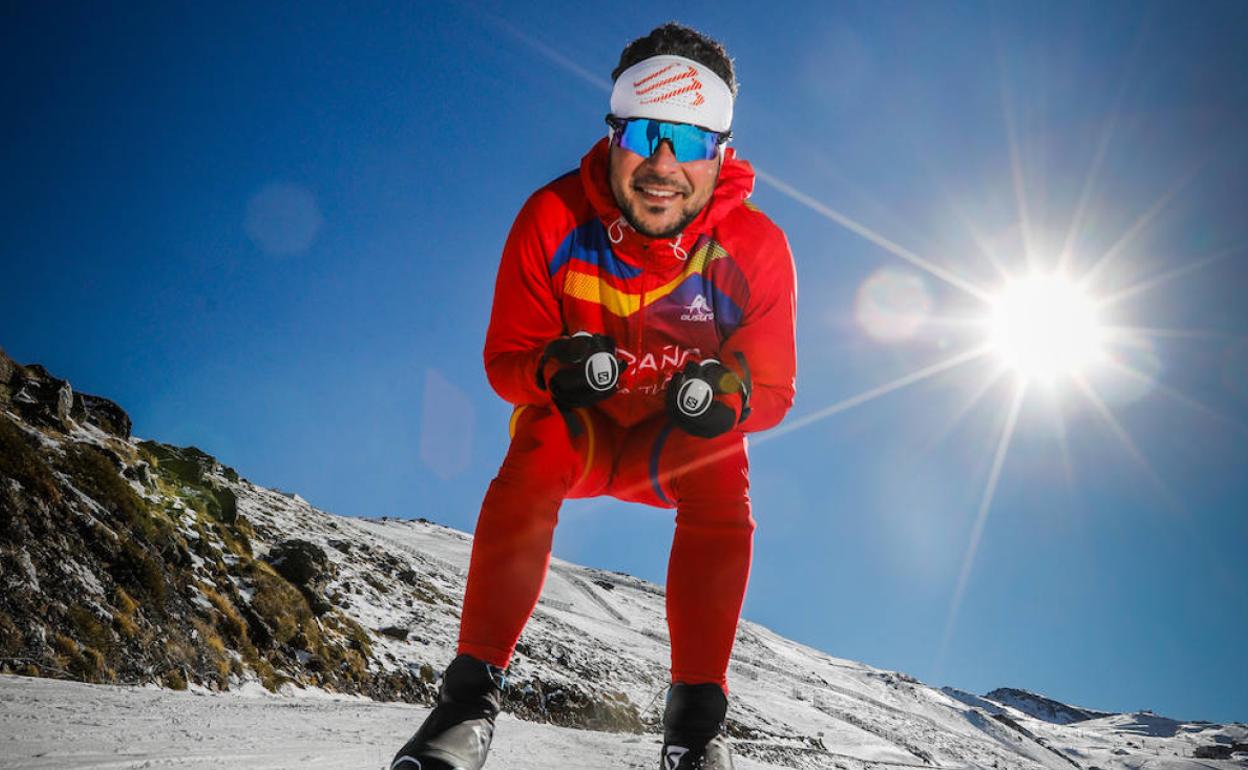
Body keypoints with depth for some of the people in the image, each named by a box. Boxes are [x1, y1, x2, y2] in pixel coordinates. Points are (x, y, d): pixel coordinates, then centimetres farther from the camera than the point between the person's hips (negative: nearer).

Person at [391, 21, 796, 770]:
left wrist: (730, 397, -35)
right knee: (536, 454, -32)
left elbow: (775, 389, -11)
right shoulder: (554, 219, -21)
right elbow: (504, 360, -14)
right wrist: (555, 369, -38)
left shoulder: (757, 247, -19)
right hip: (577, 424, 0)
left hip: (684, 440, 1)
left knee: (724, 494, -30)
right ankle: (474, 694, -25)